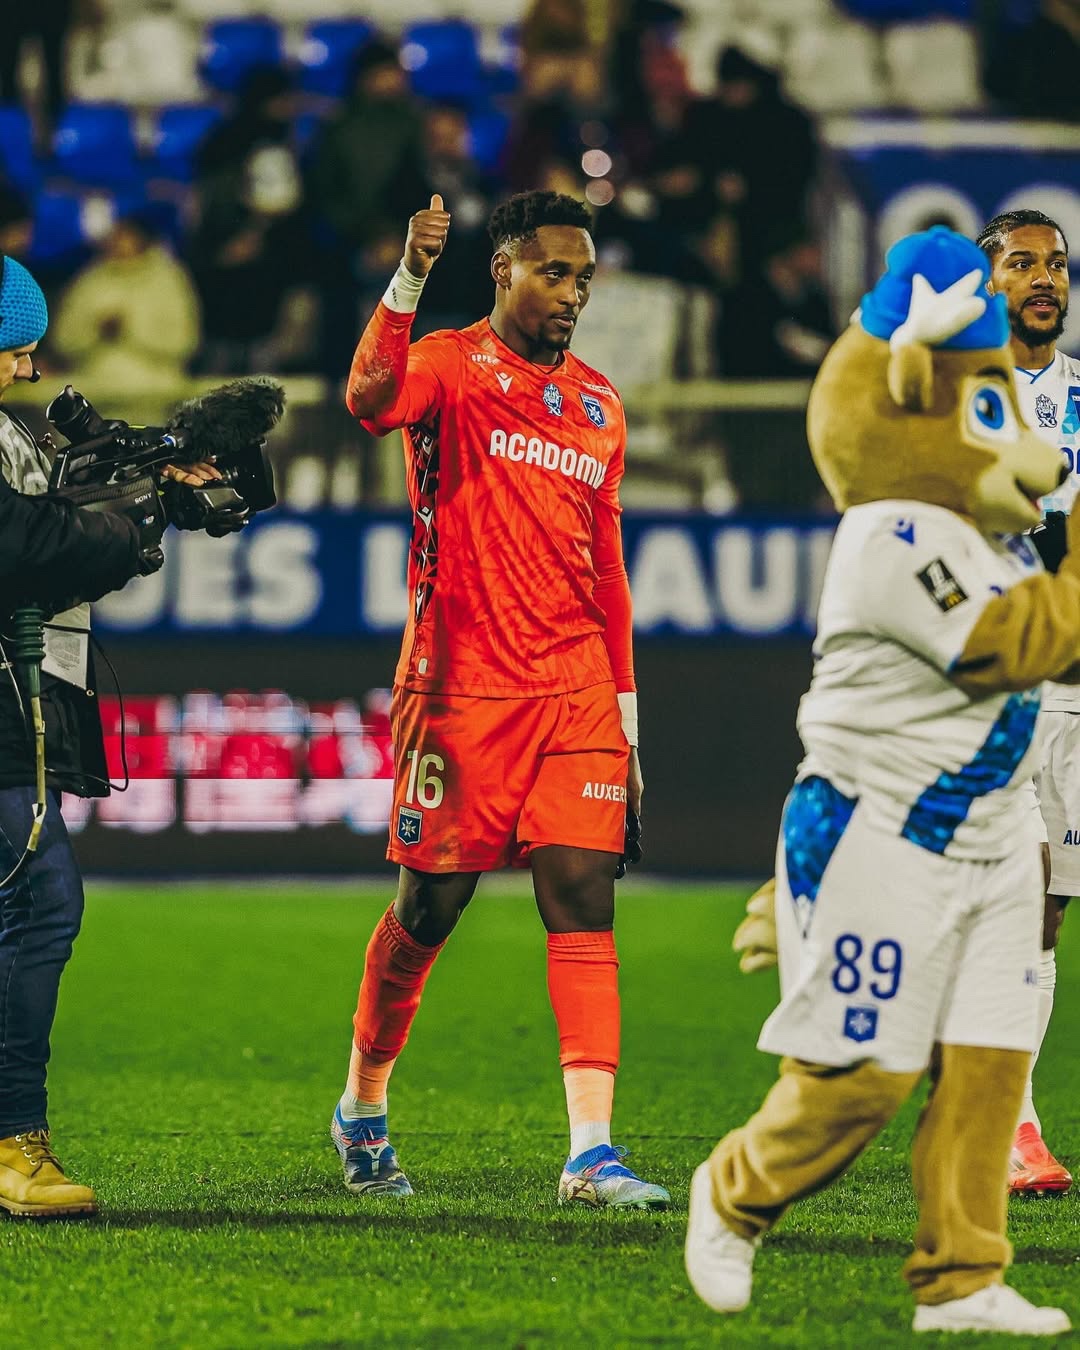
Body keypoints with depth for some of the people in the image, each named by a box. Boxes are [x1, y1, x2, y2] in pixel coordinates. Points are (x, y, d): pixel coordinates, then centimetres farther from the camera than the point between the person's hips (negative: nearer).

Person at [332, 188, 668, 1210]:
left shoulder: (600, 405, 16)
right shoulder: (451, 367, -1)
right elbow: (371, 400, -26)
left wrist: (626, 714, 18)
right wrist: (408, 281, -39)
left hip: (576, 694, 4)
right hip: (461, 690, -4)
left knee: (584, 903, -7)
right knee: (427, 908, 4)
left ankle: (591, 1152, -12)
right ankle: (363, 1108, 27)